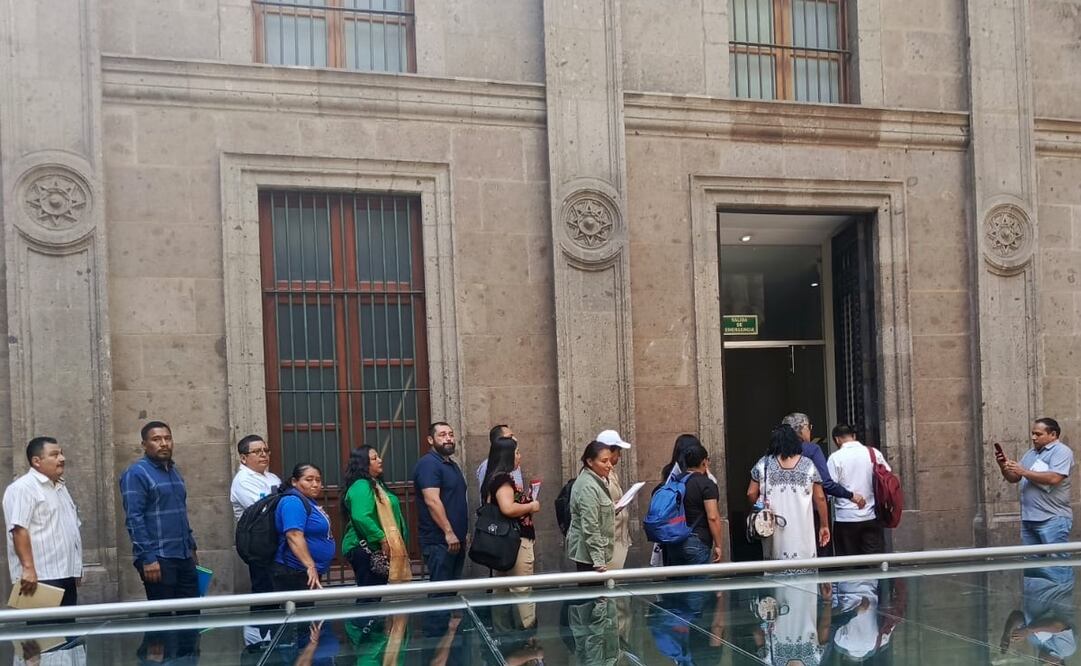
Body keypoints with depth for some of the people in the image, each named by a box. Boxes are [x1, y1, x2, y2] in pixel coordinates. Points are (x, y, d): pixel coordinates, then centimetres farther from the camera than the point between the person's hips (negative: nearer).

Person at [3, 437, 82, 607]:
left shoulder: (60, 487, 19)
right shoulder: (23, 488, -11)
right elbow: (19, 529, -20)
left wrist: (76, 568, 22)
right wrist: (28, 568, -27)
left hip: (67, 575, 9)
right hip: (41, 578, -9)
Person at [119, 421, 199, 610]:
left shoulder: (174, 471, 15)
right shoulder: (136, 473, -10)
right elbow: (134, 519, -17)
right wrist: (147, 558, -21)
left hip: (184, 556, 7)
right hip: (158, 559, -7)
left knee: (192, 614, 9)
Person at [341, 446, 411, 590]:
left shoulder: (376, 484, 19)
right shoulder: (361, 486, -14)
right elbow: (361, 518, -27)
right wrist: (381, 538, -23)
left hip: (374, 550, 10)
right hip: (366, 549, -10)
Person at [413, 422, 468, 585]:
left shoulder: (452, 465, 18)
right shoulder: (428, 463, -12)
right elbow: (432, 501, -22)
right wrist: (448, 532, -24)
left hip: (456, 540, 10)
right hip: (439, 541, -10)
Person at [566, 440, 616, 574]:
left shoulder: (597, 481, 12)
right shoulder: (588, 487, -18)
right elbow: (590, 527, -22)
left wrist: (611, 507, 15)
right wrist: (599, 561, -23)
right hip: (589, 554, -10)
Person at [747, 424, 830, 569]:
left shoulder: (763, 464, 2)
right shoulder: (808, 465, 3)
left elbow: (751, 494, 3)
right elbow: (820, 498, 5)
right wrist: (824, 526, 13)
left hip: (774, 529, 0)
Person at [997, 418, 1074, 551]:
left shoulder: (1061, 451, -6)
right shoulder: (1030, 454, 18)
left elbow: (1053, 478, -21)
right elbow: (1013, 479, 18)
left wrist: (1024, 472, -15)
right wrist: (1004, 466, -1)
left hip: (1052, 520, -8)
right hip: (1028, 520, 8)